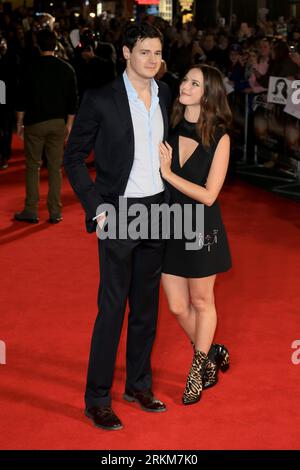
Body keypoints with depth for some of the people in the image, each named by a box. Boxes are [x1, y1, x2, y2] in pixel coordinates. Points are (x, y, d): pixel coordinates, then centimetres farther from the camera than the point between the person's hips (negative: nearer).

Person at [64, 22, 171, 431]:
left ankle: (139, 384, 27)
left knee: (146, 305, 13)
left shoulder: (165, 96, 6)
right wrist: (96, 208, -12)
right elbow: (74, 157, -5)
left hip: (157, 211, 5)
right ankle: (97, 399, 8)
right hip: (119, 213, -5)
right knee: (112, 308, -2)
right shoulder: (100, 100, -10)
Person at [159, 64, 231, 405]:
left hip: (202, 229, -4)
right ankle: (212, 353, 36)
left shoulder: (219, 139, -12)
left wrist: (167, 172, -19)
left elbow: (208, 195, -17)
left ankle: (199, 368, 31)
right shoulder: (169, 131, -2)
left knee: (201, 302, 13)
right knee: (178, 307, 11)